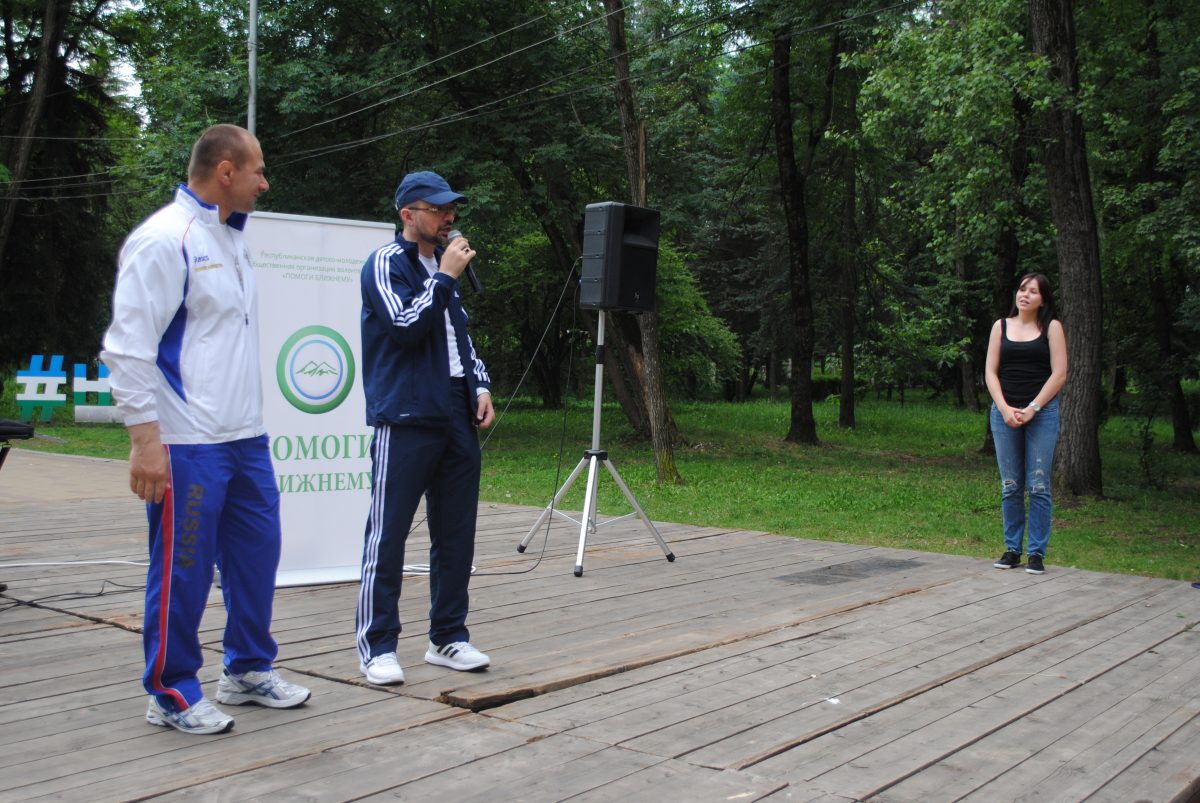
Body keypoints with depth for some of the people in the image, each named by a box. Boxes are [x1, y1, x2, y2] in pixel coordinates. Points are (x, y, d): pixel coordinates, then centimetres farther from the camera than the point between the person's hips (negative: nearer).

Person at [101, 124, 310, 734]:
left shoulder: (230, 240, 16)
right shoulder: (164, 239, -12)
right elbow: (127, 347, -16)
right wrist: (146, 440, -19)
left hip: (246, 438, 9)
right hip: (187, 446, -9)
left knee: (257, 553, 13)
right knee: (183, 569, 1)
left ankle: (248, 670, 29)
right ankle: (171, 693, 16)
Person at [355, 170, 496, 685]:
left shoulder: (444, 265, 19)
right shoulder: (386, 264, -4)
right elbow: (407, 327, -16)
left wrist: (480, 386, 12)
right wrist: (445, 276, -12)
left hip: (456, 420, 8)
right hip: (404, 421, -7)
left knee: (456, 535, 10)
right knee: (388, 533, -4)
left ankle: (448, 637, 21)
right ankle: (376, 647, 5)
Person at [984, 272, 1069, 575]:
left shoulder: (1051, 327, 3)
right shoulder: (1001, 326, 10)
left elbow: (1059, 373, -3)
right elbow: (991, 372, 6)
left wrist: (1032, 409, -10)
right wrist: (1005, 408, -7)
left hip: (1042, 412, -2)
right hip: (1005, 412, 2)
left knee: (1038, 486, -3)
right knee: (1010, 486, 5)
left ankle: (1037, 553, 3)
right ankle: (1012, 549, 13)